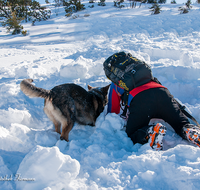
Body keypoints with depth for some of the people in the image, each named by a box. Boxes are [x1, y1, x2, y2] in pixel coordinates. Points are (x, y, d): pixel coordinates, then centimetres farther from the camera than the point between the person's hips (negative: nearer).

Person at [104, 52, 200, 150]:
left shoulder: (115, 85, 30)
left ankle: (151, 131, -24)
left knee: (131, 135, 9)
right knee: (182, 125, 13)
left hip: (139, 99, -4)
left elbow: (113, 111, 33)